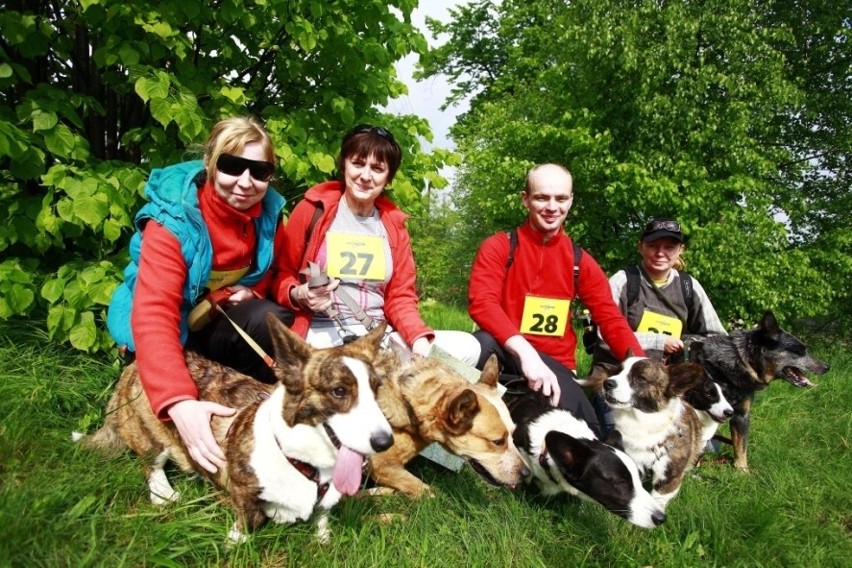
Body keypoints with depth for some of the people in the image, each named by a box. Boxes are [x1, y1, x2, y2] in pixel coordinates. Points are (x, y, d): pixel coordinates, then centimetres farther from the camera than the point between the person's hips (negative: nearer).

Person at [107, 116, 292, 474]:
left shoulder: (267, 211, -12)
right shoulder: (171, 221, -28)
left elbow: (273, 270, 11)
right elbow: (153, 316, -39)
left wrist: (253, 291, -14)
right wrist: (180, 402, -53)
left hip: (224, 322, 4)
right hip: (175, 332, -4)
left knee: (272, 320, -27)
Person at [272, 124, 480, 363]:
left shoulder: (394, 226, 12)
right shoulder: (313, 210, 2)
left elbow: (401, 296, 9)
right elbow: (280, 276, 7)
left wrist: (419, 339, -10)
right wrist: (298, 295, -16)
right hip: (322, 335, -5)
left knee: (467, 347, -15)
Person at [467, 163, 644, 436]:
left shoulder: (580, 260, 8)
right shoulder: (498, 246, -3)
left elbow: (611, 320, 4)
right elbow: (482, 303, -18)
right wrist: (526, 352, -34)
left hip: (556, 366, 2)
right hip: (508, 356, -2)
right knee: (483, 343, -35)